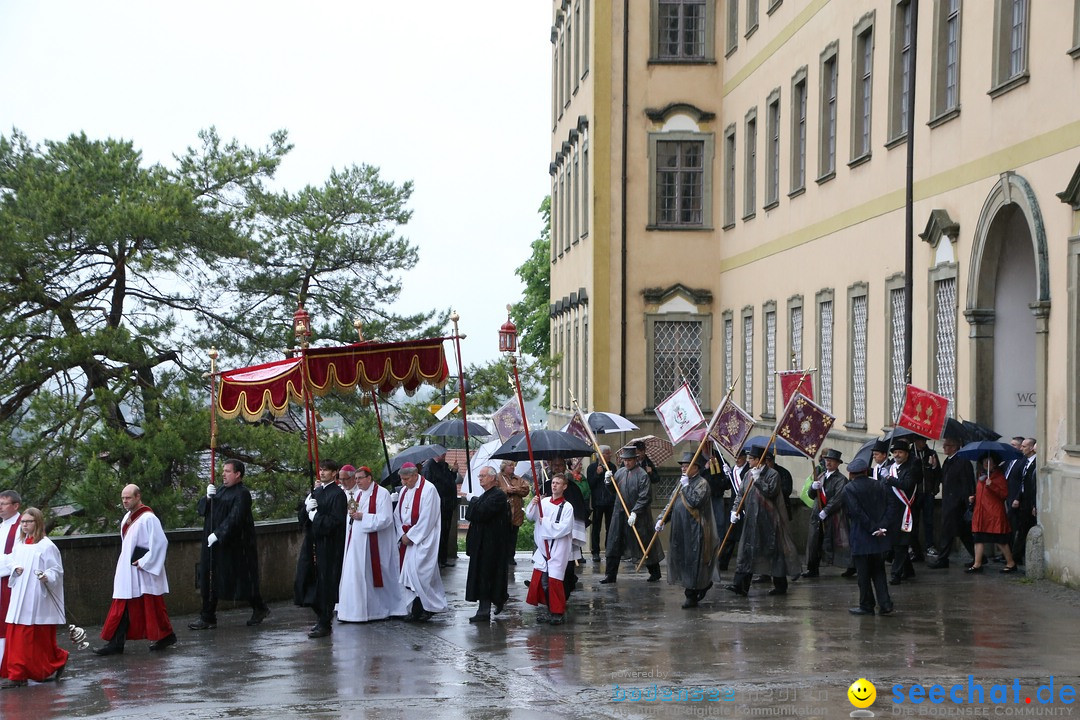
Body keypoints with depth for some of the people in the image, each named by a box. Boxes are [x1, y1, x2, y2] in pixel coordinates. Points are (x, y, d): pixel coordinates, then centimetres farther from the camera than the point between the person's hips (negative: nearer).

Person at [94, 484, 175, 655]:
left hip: (143, 572, -8)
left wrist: (144, 562, -17)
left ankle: (166, 636, 17)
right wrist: (126, 562, 14)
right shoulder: (128, 517, 11)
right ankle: (115, 643, 6)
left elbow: (160, 543, -19)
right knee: (123, 607, 6)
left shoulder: (148, 519, -16)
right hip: (128, 572, 8)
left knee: (152, 606, 1)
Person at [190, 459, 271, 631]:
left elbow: (235, 518, -22)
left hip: (234, 546, -8)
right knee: (210, 580, 5)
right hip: (215, 545, 8)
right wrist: (207, 497, -9)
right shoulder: (221, 490, 13)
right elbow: (201, 509, 10)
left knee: (242, 578, 3)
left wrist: (218, 534, -25)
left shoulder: (242, 494, -12)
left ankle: (260, 608, 22)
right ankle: (207, 618, 9)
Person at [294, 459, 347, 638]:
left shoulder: (337, 494, -10)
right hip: (312, 542, 8)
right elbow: (301, 515, 12)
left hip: (328, 546, -8)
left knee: (325, 583, -3)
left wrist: (315, 516, -9)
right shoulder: (315, 491, 14)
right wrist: (307, 507, -9)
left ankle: (325, 624, 7)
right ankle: (322, 617, 25)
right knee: (305, 580, 10)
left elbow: (335, 521, -18)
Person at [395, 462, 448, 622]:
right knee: (407, 572, 3)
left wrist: (411, 535, -13)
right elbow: (397, 515, 14)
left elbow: (427, 518, -15)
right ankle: (415, 610, 7)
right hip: (406, 537, 7)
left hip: (422, 539, -7)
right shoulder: (404, 491, 13)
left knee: (418, 573, -12)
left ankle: (429, 607, -1)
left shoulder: (428, 489, -11)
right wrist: (403, 534, -2)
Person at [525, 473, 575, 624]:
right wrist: (533, 505, -10)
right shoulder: (544, 502, 6)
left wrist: (546, 522, -12)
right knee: (540, 579, 4)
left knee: (554, 580, -4)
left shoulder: (567, 507, -9)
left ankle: (557, 613, 8)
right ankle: (543, 609, 17)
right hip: (543, 547, 5)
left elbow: (563, 528, -17)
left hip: (558, 550, -5)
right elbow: (530, 517, 8)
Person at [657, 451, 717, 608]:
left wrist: (686, 486, -16)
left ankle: (692, 596, 1)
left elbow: (694, 502, -23)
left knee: (692, 561, -5)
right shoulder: (682, 482, 17)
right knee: (681, 559, 10)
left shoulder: (702, 483, -8)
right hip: (680, 529, 8)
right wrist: (662, 519, 11)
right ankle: (704, 584, 28)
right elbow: (672, 503, 20)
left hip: (695, 531, -8)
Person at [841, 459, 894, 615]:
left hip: (860, 538, -5)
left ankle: (867, 605, 10)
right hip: (879, 538, 5)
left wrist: (873, 528, -13)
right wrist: (882, 527, -6)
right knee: (878, 570, 14)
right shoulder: (878, 486, 6)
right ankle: (885, 603, 6)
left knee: (863, 573, 4)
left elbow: (856, 512, -16)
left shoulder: (849, 489, -8)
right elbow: (886, 508, 1)